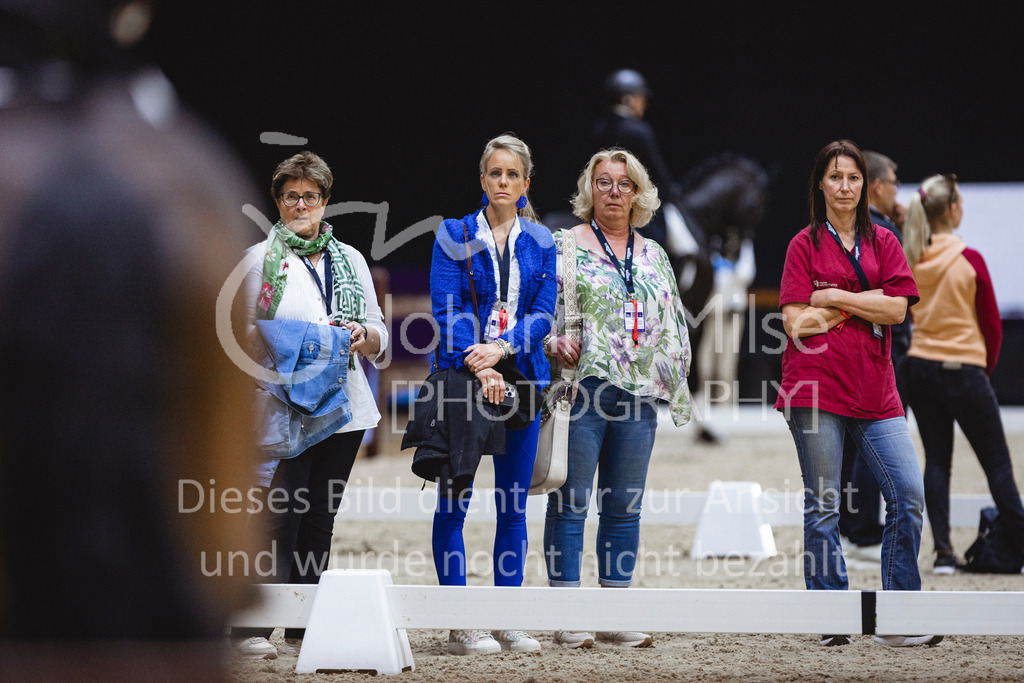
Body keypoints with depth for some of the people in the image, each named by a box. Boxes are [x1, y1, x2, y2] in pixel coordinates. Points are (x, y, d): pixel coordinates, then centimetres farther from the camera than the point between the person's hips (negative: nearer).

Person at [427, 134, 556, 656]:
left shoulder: (540, 242, 10)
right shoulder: (455, 235, 3)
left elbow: (543, 313, 3)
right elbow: (447, 309, -6)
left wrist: (500, 348, -15)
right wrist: (475, 363, -19)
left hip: (520, 375, 3)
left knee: (514, 502, 4)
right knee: (455, 498, -5)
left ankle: (508, 622, 9)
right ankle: (460, 626, -2)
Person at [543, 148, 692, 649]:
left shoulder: (654, 256, 17)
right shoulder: (565, 245, 3)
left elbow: (672, 324, 21)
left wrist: (672, 379, 9)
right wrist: (555, 342, -19)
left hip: (638, 396, 5)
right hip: (582, 387, -5)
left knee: (625, 507, 6)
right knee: (571, 500, -4)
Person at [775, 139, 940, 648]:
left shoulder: (883, 243, 14)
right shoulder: (805, 245, 6)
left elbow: (897, 308, -1)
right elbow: (795, 321, -5)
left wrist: (835, 298, -5)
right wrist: (866, 302, -2)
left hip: (874, 391, 3)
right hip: (816, 387, -3)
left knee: (908, 495, -8)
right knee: (822, 506, -1)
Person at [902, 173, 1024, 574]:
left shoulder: (909, 261, -1)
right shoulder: (969, 260, -13)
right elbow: (991, 323, -5)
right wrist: (988, 364, 11)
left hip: (920, 368, 5)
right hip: (964, 370, -5)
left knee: (936, 461, 9)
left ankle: (943, 552, 2)